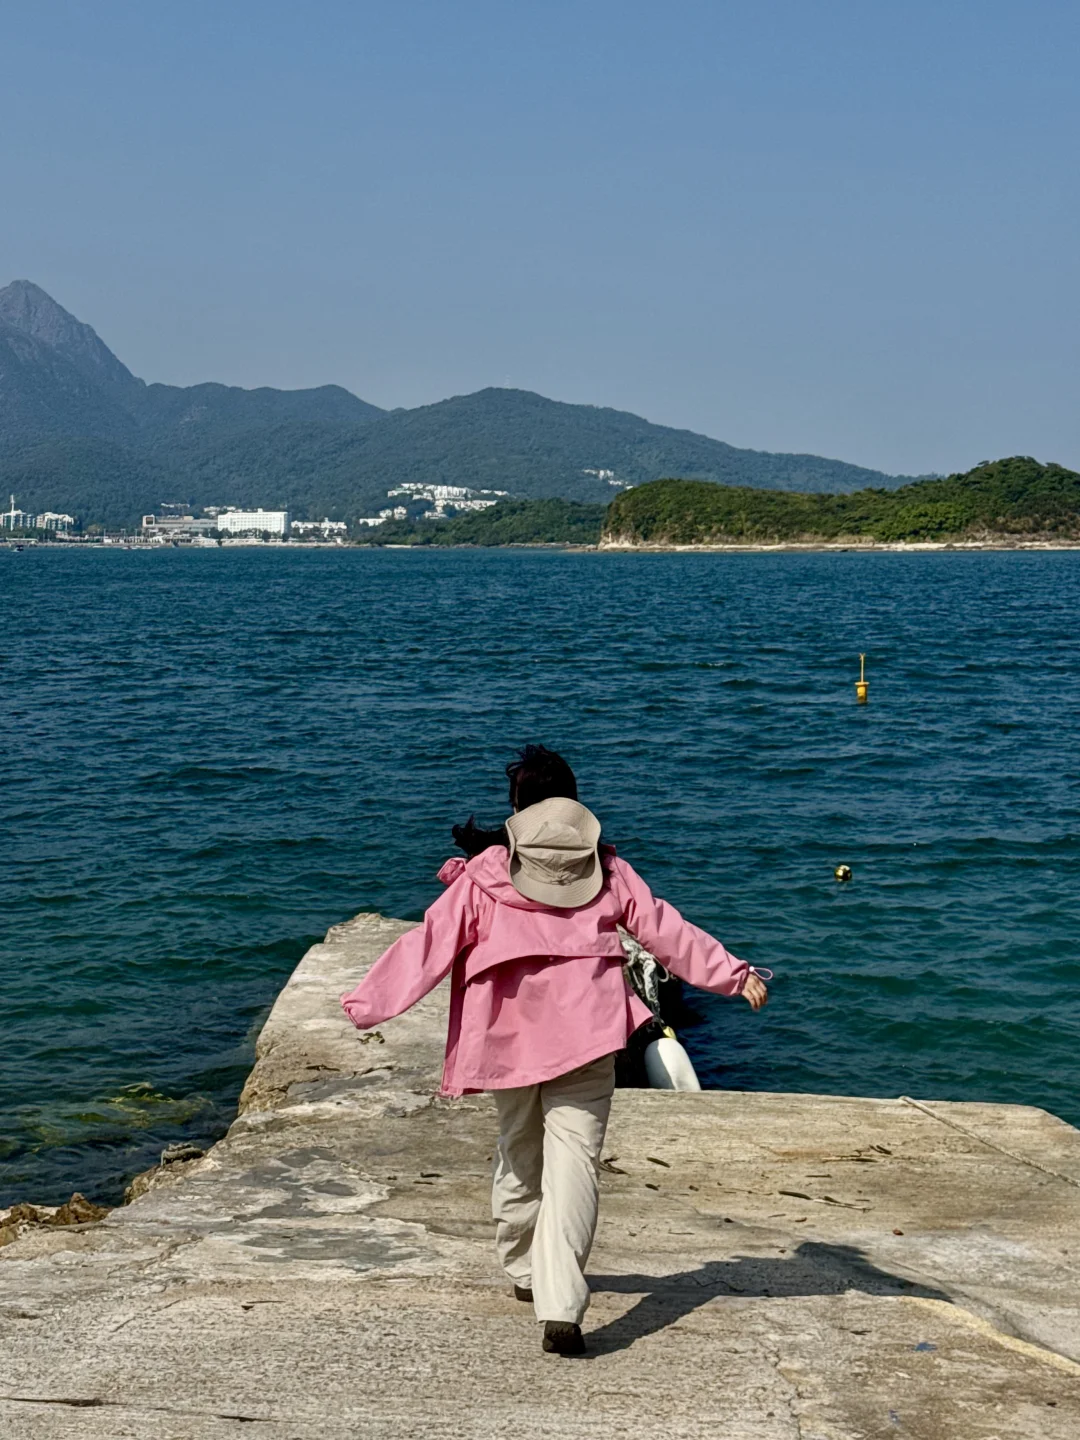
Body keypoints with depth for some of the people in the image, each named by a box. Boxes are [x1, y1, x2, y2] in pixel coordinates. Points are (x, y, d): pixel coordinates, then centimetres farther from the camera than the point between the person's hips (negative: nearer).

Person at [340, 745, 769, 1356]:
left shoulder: (484, 875, 3)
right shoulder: (607, 870, 6)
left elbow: (431, 944, 2)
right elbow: (668, 931, 7)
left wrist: (368, 1003, 7)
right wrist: (735, 975, 13)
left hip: (510, 1040, 1)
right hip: (587, 1040, -1)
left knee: (519, 1155, 22)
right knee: (574, 1164, -6)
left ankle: (525, 1271, 39)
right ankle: (561, 1306, -20)